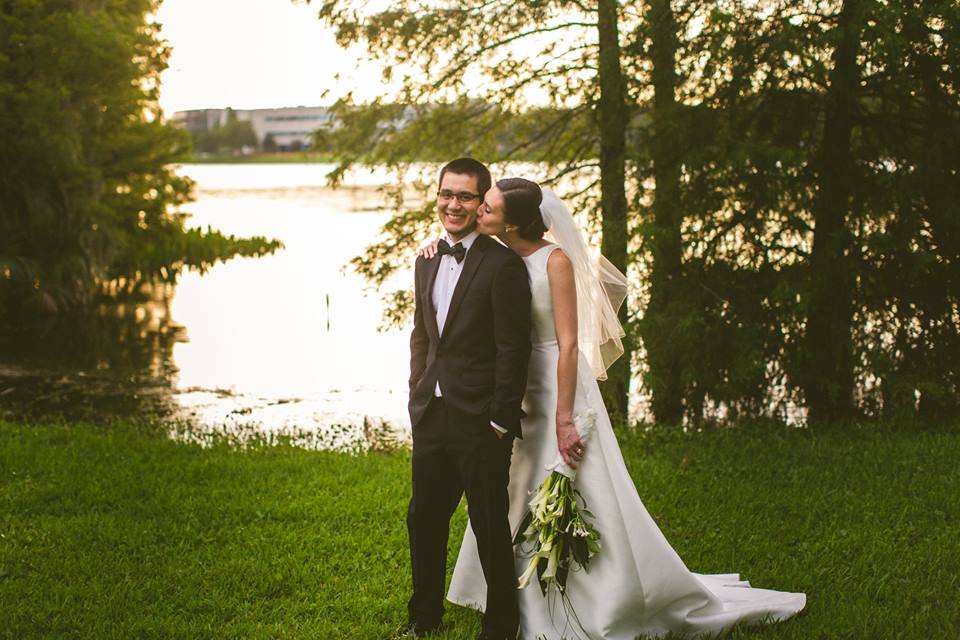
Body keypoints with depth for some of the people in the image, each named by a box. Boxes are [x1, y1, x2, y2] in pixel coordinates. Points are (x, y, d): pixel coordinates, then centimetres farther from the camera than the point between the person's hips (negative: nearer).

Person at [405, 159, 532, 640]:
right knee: (424, 519, 16)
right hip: (431, 416, 7)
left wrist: (501, 423, -15)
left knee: (490, 527, 3)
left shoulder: (503, 265, -11)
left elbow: (513, 349, -13)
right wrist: (418, 397, 12)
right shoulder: (427, 262, 12)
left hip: (480, 421, -7)